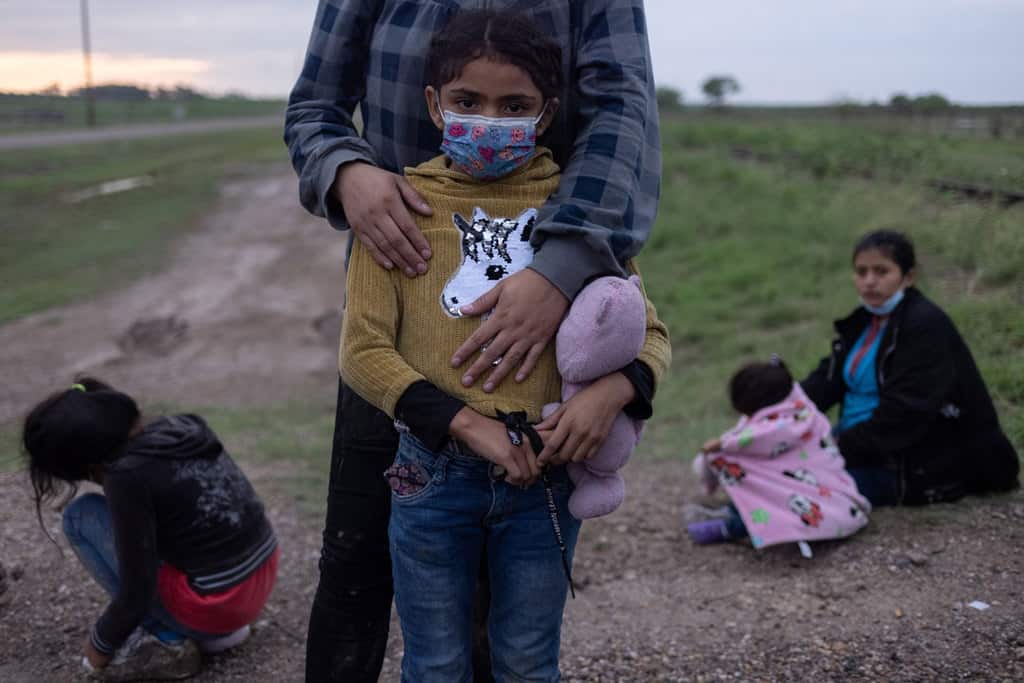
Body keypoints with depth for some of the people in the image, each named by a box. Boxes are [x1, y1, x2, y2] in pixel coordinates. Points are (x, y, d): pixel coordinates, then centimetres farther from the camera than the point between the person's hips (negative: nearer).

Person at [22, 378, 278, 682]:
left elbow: (136, 593, -15)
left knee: (81, 516, 1)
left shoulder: (127, 474, -18)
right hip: (261, 580, 8)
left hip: (215, 604, -8)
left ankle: (165, 643, 4)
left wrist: (99, 645, 4)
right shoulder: (183, 427, 5)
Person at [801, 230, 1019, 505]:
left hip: (917, 465, -9)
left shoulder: (926, 326, -17)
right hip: (865, 444, 9)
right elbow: (827, 379, 1)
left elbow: (901, 415, -24)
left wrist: (838, 451, -25)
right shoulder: (864, 321, 11)